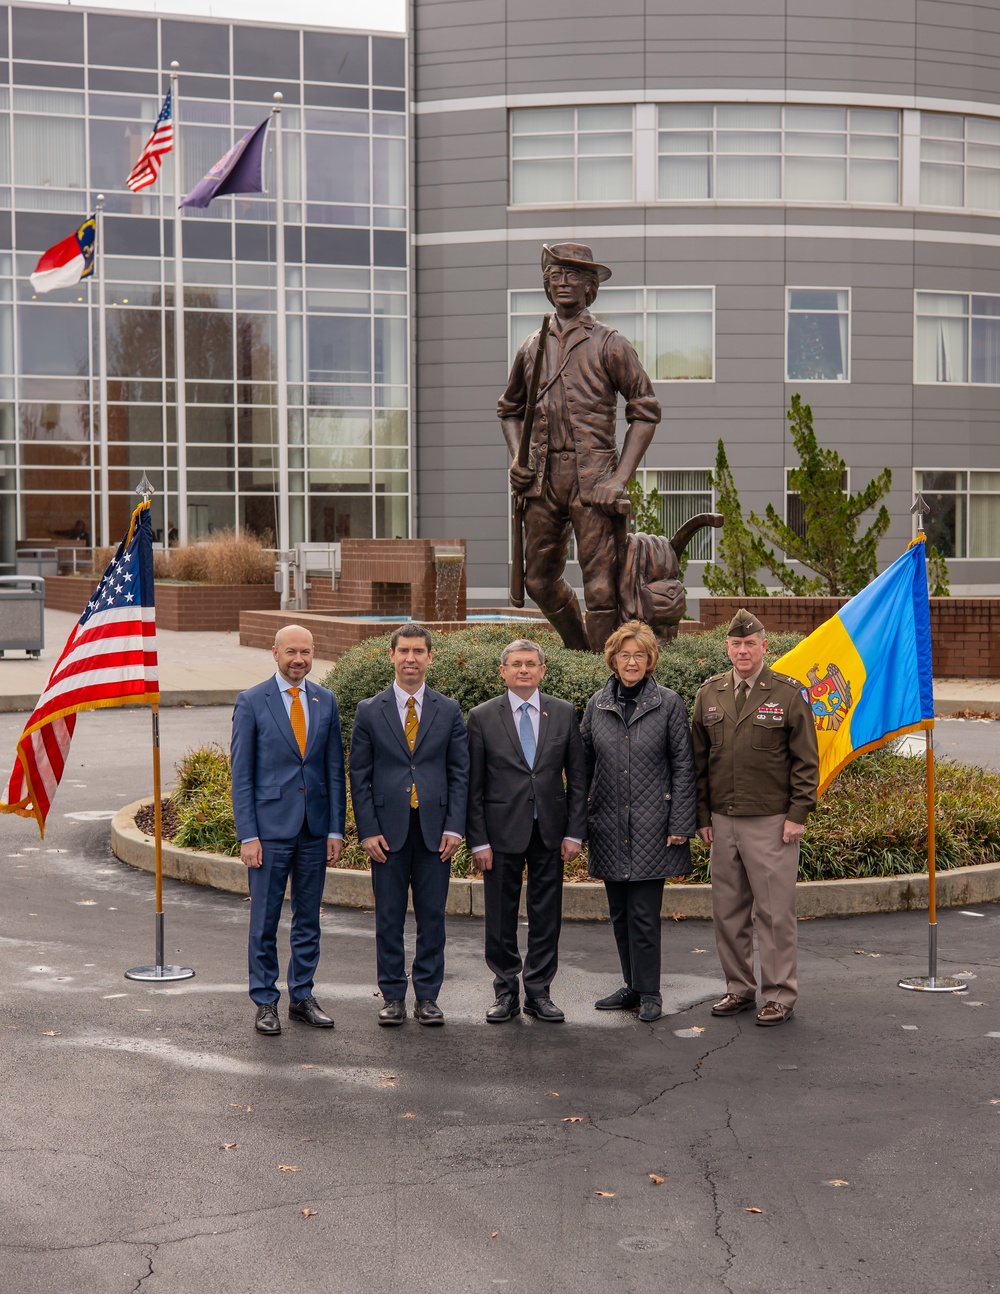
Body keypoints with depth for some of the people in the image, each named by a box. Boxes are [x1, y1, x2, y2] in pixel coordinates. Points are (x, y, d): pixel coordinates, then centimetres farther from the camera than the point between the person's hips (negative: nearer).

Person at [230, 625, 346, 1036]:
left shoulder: (326, 701, 8)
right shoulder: (251, 702, -3)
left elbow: (335, 770, 9)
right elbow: (241, 774, -4)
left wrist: (336, 830, 3)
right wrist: (247, 836, -10)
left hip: (315, 830, 4)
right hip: (270, 828, -3)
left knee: (308, 920, 11)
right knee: (264, 922, 2)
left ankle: (302, 997, 21)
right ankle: (265, 1002, 13)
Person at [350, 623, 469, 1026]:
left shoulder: (449, 711, 6)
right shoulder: (369, 712, 3)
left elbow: (460, 773, 5)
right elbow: (359, 776, 3)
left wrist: (454, 827, -4)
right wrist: (368, 830, -5)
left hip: (434, 830, 1)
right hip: (388, 830, -1)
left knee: (432, 916, 5)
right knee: (389, 917, 5)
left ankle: (427, 996, 14)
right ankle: (393, 996, 14)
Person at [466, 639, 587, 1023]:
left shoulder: (564, 713, 5)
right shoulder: (482, 717, -1)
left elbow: (577, 777, 6)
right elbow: (474, 786, -1)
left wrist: (574, 832, -1)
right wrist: (478, 841, -6)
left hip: (550, 832, 2)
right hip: (503, 832, -1)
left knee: (546, 917, 6)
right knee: (500, 918, 5)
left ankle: (539, 992, 18)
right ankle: (506, 992, 18)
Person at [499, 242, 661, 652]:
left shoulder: (608, 344, 2)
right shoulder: (532, 347, 15)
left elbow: (645, 410, 0)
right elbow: (509, 409, 27)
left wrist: (621, 478, -9)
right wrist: (517, 458, 7)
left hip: (592, 479, -5)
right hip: (543, 479, 5)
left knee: (600, 586, -6)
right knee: (540, 580, 11)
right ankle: (578, 652, 32)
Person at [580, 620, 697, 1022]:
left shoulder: (668, 704, -2)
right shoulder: (597, 705, 7)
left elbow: (682, 767, -2)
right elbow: (584, 766, 11)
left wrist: (680, 824, -7)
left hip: (651, 826, -4)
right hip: (609, 827, 4)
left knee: (644, 914, -5)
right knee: (620, 913, 11)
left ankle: (649, 993, 6)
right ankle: (632, 986, 23)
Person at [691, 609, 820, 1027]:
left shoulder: (788, 693, -2)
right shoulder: (709, 693, 10)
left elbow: (806, 759, -2)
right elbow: (698, 760, 14)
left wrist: (798, 814, -7)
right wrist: (702, 815, 9)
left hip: (772, 823, -4)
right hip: (723, 821, 4)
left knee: (775, 911, -1)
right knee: (728, 911, 9)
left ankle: (779, 995, 9)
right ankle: (739, 988, 22)